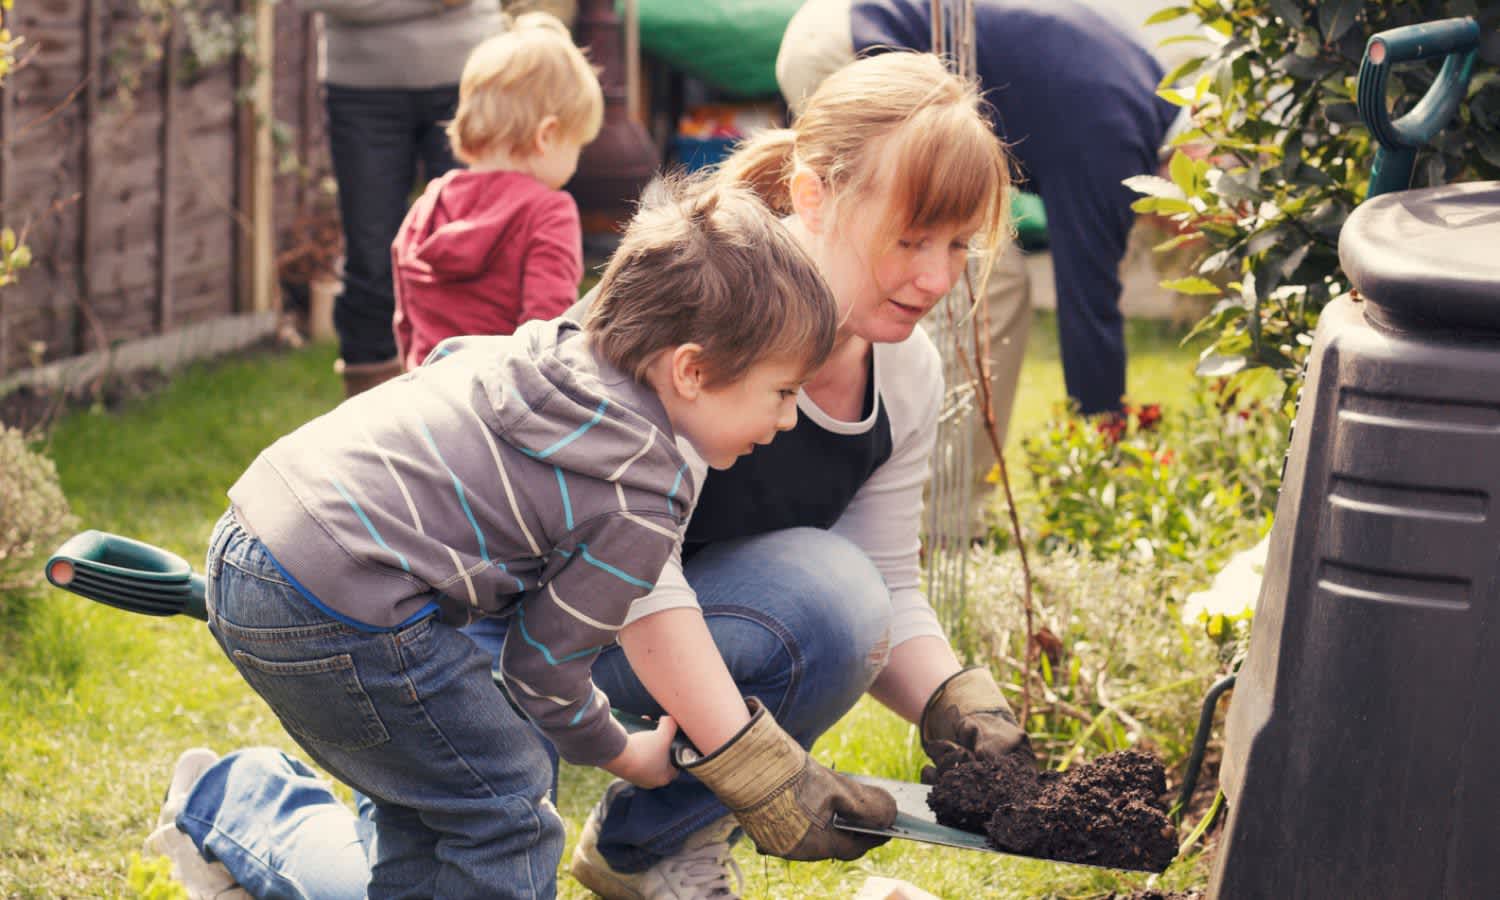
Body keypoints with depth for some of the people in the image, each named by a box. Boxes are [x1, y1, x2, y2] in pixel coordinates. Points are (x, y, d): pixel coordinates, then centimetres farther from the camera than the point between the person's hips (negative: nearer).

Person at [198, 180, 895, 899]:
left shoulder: (552, 349, 10)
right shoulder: (639, 503, -13)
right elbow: (544, 663, -4)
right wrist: (621, 755, 15)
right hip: (337, 612, -10)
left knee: (426, 798, 25)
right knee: (505, 814, 2)